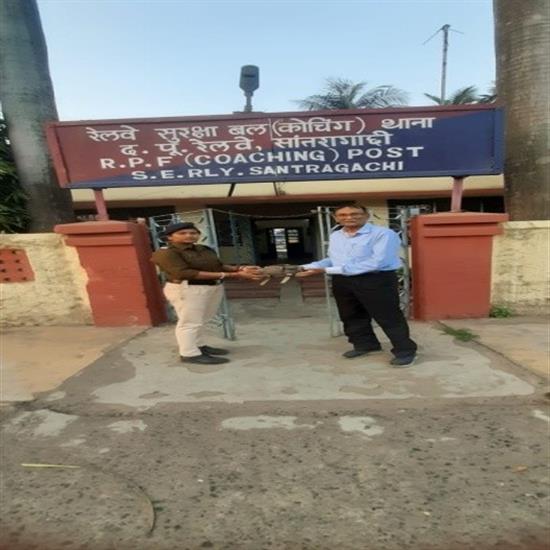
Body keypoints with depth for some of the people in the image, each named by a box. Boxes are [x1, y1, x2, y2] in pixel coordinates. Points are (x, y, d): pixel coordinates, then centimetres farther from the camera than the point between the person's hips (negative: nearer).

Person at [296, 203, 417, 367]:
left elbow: (377, 262, -23)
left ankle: (405, 351, 16)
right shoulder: (335, 236, 12)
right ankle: (365, 344, 37)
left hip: (376, 280, -6)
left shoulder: (383, 234, -14)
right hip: (342, 282, 7)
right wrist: (310, 267, -2)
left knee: (388, 317, 0)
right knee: (351, 317, 17)